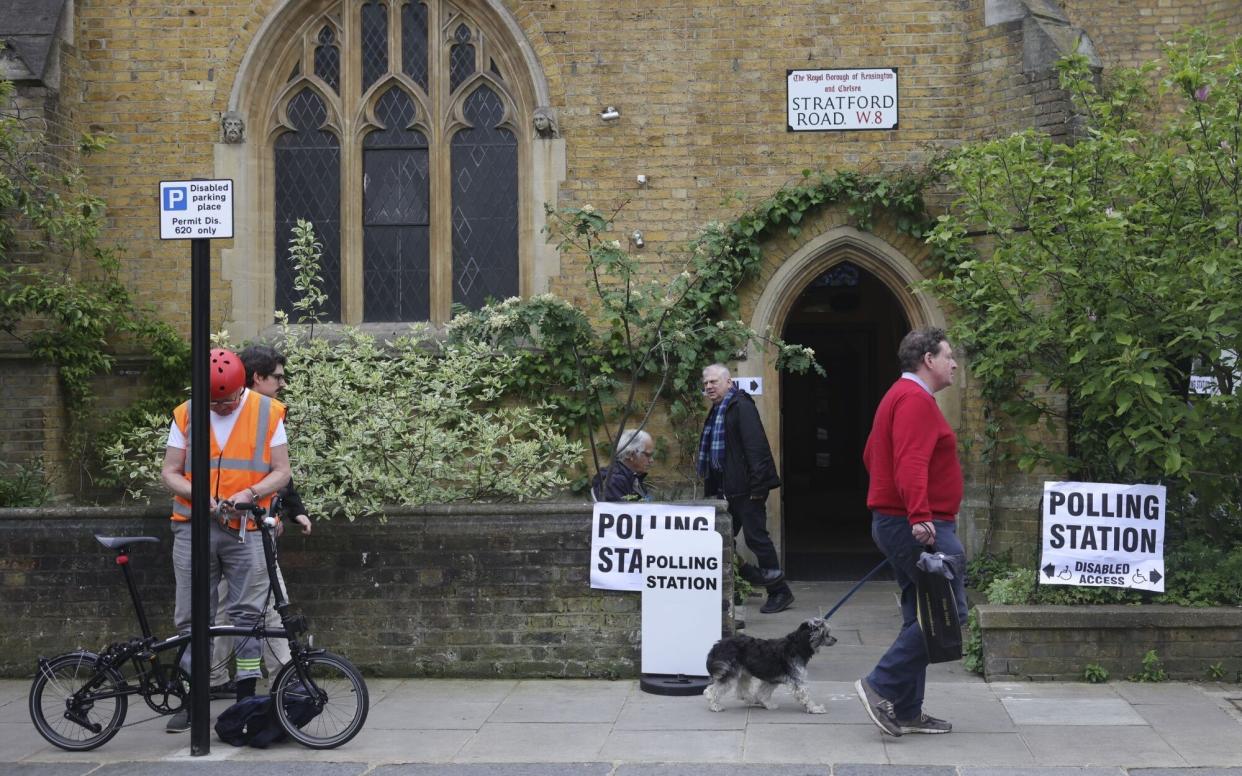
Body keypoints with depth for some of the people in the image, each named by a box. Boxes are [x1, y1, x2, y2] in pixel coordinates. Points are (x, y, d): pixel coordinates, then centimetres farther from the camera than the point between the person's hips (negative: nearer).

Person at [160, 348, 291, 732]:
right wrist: (197, 495, -13)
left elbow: (281, 472, 2)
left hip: (246, 529, -1)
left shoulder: (268, 414, 2)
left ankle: (246, 697, 8)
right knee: (191, 617, 3)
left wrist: (250, 493, -15)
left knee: (248, 614, 0)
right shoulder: (185, 416, 5)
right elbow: (169, 473, 6)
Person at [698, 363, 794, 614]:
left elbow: (756, 446, -18)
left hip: (746, 488, -9)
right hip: (727, 488, 9)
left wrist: (757, 486, -23)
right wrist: (711, 490, 17)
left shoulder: (741, 406, -11)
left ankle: (780, 592, 5)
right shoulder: (717, 411, 18)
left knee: (755, 536, -5)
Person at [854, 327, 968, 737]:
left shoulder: (901, 396, 21)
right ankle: (882, 686, -9)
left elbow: (872, 455, 29)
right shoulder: (916, 399, -13)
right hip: (921, 528, -11)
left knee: (922, 616, 12)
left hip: (895, 521, 11)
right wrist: (920, 516, -35)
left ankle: (906, 712, 15)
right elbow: (911, 463, -26)